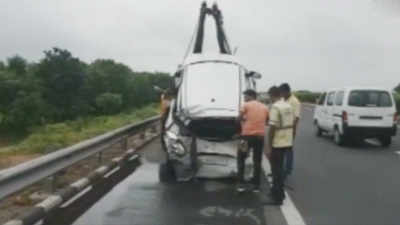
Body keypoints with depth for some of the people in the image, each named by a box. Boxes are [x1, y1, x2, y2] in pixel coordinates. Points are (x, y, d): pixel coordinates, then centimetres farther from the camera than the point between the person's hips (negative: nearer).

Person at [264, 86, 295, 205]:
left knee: (276, 169, -1)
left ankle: (277, 197, 5)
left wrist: (269, 147, -16)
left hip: (277, 143, -8)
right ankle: (278, 192, 30)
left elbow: (272, 128, -20)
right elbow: (292, 124, 15)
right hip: (287, 142, 8)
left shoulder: (275, 107, -17)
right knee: (279, 168, 19)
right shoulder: (288, 106, 10)